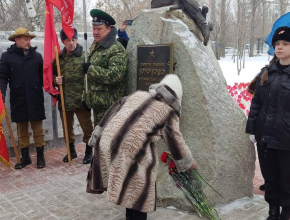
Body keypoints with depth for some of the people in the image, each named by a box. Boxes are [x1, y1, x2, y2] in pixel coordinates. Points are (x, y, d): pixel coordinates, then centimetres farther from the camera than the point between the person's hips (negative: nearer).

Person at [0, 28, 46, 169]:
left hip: (35, 100, 0)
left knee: (37, 129, 6)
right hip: (18, 100, 0)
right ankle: (25, 157, 25)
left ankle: (40, 156, 18)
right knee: (22, 130, 11)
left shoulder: (37, 56, 6)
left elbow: (43, 76, 7)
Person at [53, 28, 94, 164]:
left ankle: (89, 152, 23)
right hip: (64, 99, 5)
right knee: (67, 127, 17)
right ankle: (71, 150, 36)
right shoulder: (59, 57, 8)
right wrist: (55, 79, -4)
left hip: (81, 99, -5)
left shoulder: (84, 56, -6)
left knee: (87, 127, 4)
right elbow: (51, 73, 17)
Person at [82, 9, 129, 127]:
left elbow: (115, 75, -30)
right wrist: (86, 97, 22)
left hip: (109, 105, -9)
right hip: (97, 103, 9)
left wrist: (90, 69, -21)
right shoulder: (95, 46, 13)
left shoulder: (117, 50, -16)